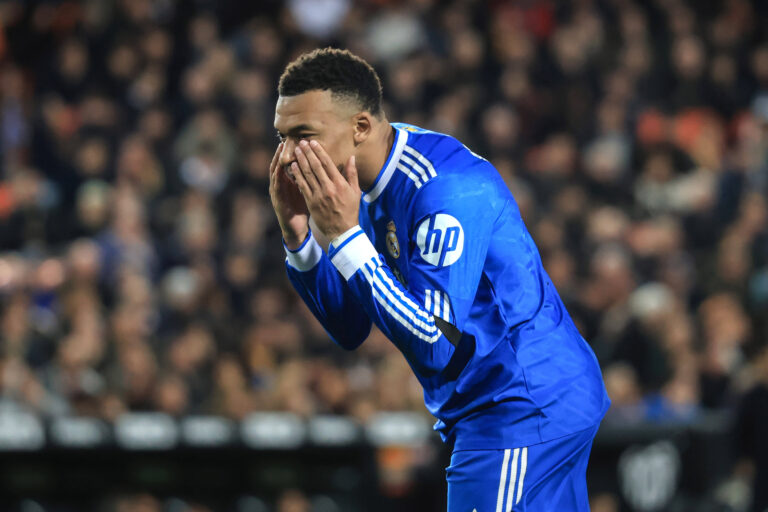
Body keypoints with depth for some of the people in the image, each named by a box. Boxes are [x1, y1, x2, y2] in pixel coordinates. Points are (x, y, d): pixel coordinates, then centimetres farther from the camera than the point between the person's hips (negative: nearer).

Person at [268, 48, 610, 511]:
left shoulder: (448, 190, -23)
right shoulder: (371, 187, 6)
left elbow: (434, 343, -28)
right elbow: (350, 330, 9)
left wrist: (345, 235, -28)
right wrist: (298, 235, -5)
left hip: (525, 411, -10)